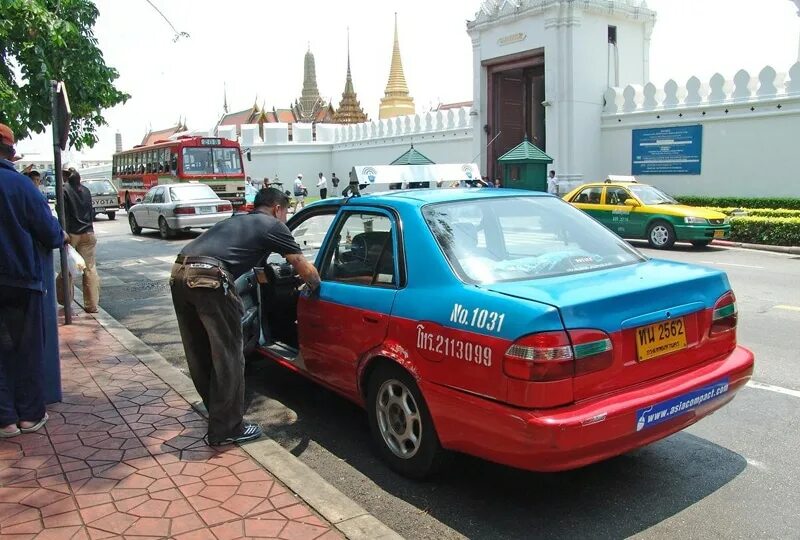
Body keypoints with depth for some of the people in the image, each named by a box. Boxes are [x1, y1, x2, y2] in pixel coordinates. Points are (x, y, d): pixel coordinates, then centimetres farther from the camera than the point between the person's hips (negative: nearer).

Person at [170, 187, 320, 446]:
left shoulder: (236, 221, 32)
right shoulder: (273, 225, 11)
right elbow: (305, 268, 13)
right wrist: (316, 286, 31)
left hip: (179, 274, 9)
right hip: (209, 280, -8)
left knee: (200, 355, 19)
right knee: (228, 357, 4)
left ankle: (219, 414, 36)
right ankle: (226, 430, 14)